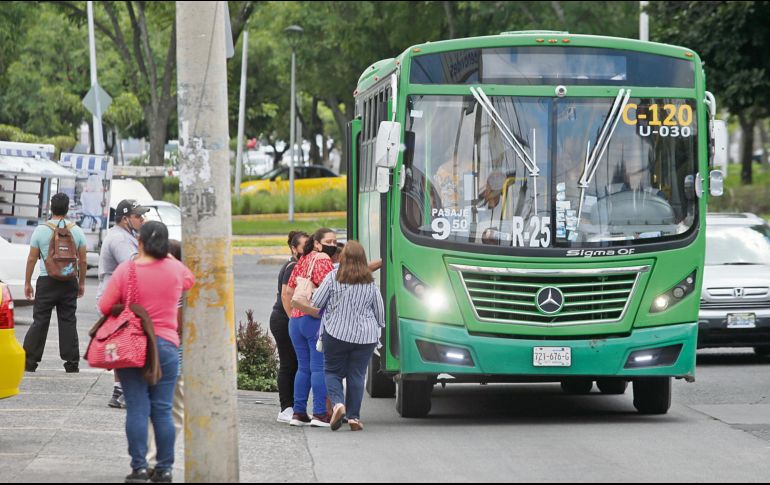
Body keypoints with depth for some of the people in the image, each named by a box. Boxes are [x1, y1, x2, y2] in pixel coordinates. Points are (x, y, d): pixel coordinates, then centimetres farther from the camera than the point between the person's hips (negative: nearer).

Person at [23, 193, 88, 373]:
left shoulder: (41, 230, -3)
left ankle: (30, 361, 0)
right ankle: (72, 363, 3)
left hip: (46, 281, -1)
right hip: (70, 282, 1)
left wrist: (27, 283, 7)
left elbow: (32, 259, -1)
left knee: (40, 321, 1)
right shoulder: (77, 231, 2)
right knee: (68, 321, 5)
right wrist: (81, 283, 16)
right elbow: (83, 260, 5)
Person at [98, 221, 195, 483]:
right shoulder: (175, 269, -1)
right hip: (166, 346, 1)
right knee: (163, 410, 5)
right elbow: (191, 281, 22)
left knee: (137, 409, 2)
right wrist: (166, 255, 25)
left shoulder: (126, 270, -7)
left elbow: (105, 307, -7)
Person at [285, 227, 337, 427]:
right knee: (320, 367, -6)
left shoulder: (302, 261, 17)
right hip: (316, 320, -8)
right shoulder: (323, 261, -9)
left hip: (296, 319, 8)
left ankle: (298, 413, 12)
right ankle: (320, 414, -8)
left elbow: (290, 291, 20)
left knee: (303, 367, 12)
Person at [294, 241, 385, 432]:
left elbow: (315, 305, -1)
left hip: (337, 334, -2)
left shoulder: (333, 278, -5)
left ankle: (338, 403, -14)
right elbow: (379, 310, 10)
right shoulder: (370, 282, 3)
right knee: (357, 375, 8)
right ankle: (354, 417, 4)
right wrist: (378, 328, 25)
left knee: (332, 371, 11)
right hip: (365, 336, 2)